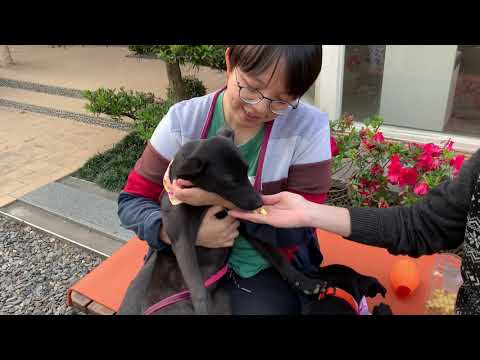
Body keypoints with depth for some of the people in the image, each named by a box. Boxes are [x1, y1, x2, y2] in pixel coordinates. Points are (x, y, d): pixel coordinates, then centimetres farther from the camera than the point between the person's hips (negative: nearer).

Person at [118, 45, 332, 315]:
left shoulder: (309, 127, -15)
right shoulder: (183, 120, -11)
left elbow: (300, 230, -13)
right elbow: (131, 202, -6)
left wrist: (225, 198, -26)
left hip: (268, 270, -1)